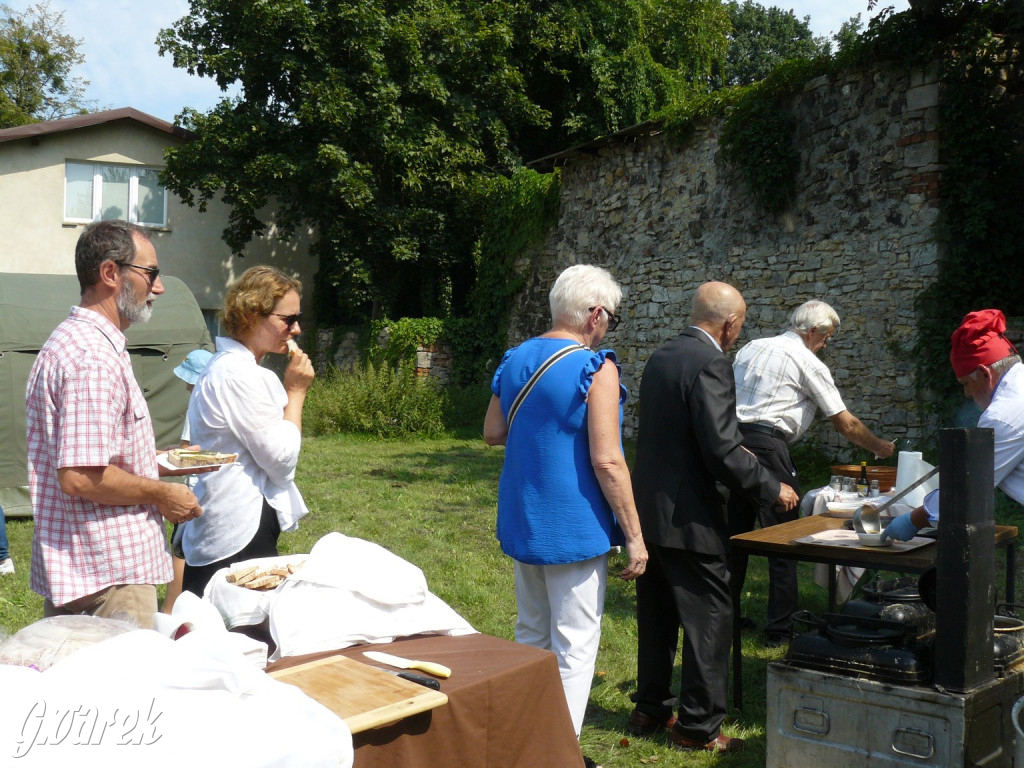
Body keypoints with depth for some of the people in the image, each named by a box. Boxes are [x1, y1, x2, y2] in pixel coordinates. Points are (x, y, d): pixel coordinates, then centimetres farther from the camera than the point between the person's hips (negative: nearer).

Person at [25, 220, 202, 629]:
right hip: (107, 575, -11)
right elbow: (79, 477, -26)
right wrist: (161, 494, -14)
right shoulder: (93, 358, -20)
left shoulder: (71, 341, 15)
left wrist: (154, 463, 16)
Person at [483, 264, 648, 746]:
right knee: (574, 645, 3)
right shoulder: (595, 368, -16)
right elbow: (607, 461, -20)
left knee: (530, 635, 20)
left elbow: (492, 433, 13)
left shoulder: (514, 360, 5)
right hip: (573, 527, -7)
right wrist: (634, 535, -14)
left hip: (520, 524, 7)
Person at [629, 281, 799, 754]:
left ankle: (650, 710, 30)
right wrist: (772, 489, -11)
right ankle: (698, 726, 11)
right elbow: (722, 449, -24)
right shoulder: (710, 364, -18)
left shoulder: (660, 358, 9)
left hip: (649, 510, 9)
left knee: (657, 617, 18)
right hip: (689, 518, -9)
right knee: (711, 618, 4)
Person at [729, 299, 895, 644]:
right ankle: (780, 628, 7)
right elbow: (845, 424, 3)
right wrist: (879, 447, 18)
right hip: (766, 446, -7)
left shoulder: (749, 349, 18)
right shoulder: (808, 363, -1)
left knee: (735, 534, 16)